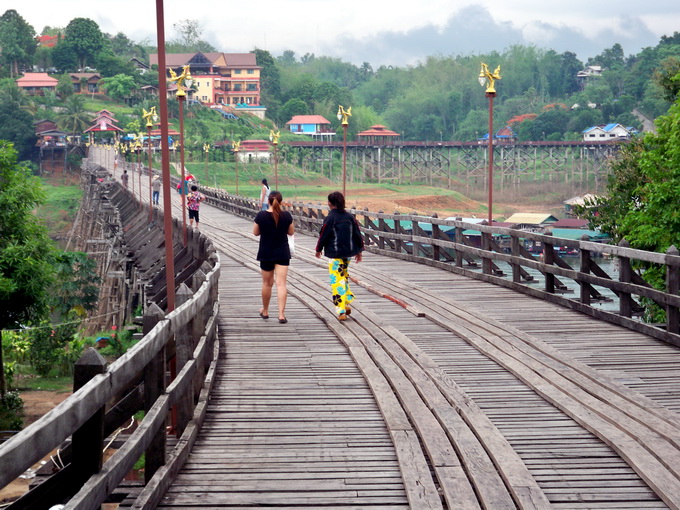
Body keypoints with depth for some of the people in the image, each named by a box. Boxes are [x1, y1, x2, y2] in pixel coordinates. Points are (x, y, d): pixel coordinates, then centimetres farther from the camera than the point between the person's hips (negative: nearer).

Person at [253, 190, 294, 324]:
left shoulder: (261, 215, -11)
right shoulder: (286, 215, -8)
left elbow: (255, 232, 2)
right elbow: (291, 232, 4)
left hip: (266, 254, 0)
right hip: (282, 254, 0)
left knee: (267, 283, 15)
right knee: (281, 283, -2)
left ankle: (265, 311, 31)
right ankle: (281, 314, -10)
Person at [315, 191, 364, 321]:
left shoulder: (330, 218, -12)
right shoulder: (350, 217, 3)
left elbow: (323, 235, -7)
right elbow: (358, 234, 7)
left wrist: (318, 249, 9)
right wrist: (359, 251, 17)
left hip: (335, 253, -6)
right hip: (348, 252, 6)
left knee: (337, 281, -3)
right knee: (344, 276, 24)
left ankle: (341, 311, -6)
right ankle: (347, 303, 21)